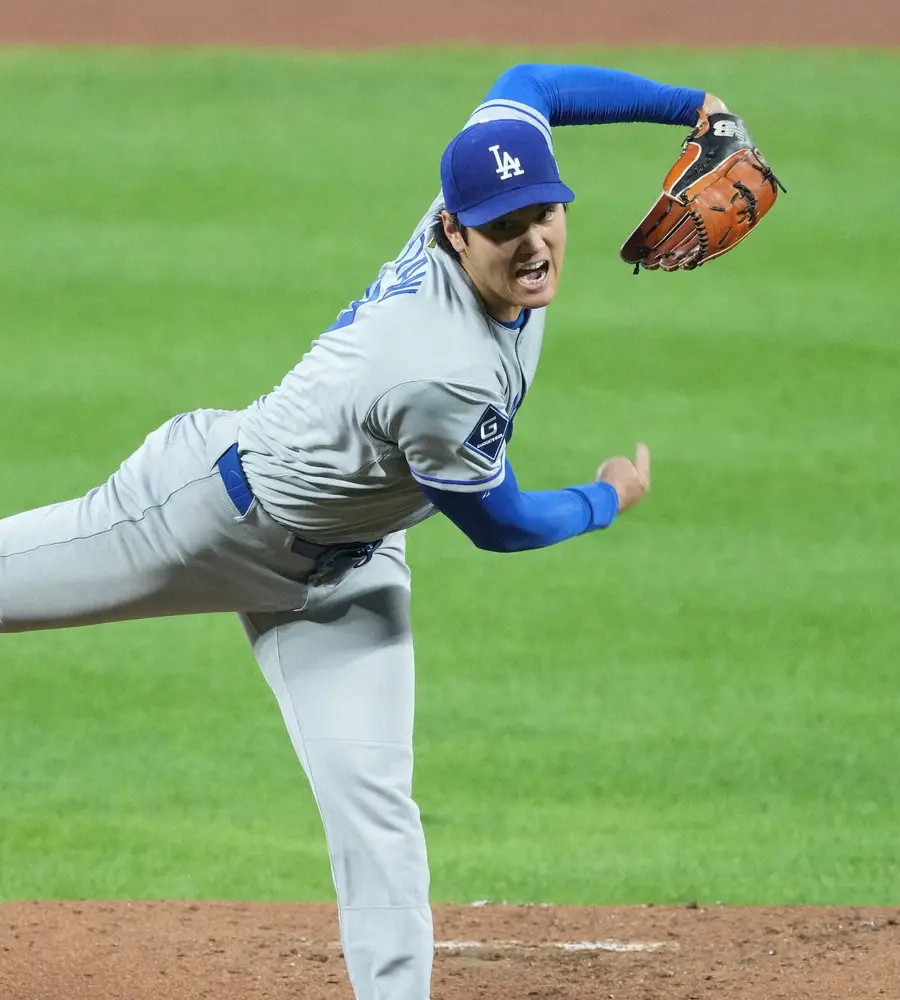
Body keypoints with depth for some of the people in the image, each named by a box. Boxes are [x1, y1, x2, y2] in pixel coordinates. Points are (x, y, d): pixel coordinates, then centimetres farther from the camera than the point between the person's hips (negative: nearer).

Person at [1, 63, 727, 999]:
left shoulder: (475, 193, -18)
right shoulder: (440, 378, -39)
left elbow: (527, 82, 5)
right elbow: (498, 525, -20)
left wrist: (692, 104, 5)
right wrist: (608, 501, -2)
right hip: (216, 511, -7)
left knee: (372, 800, -2)